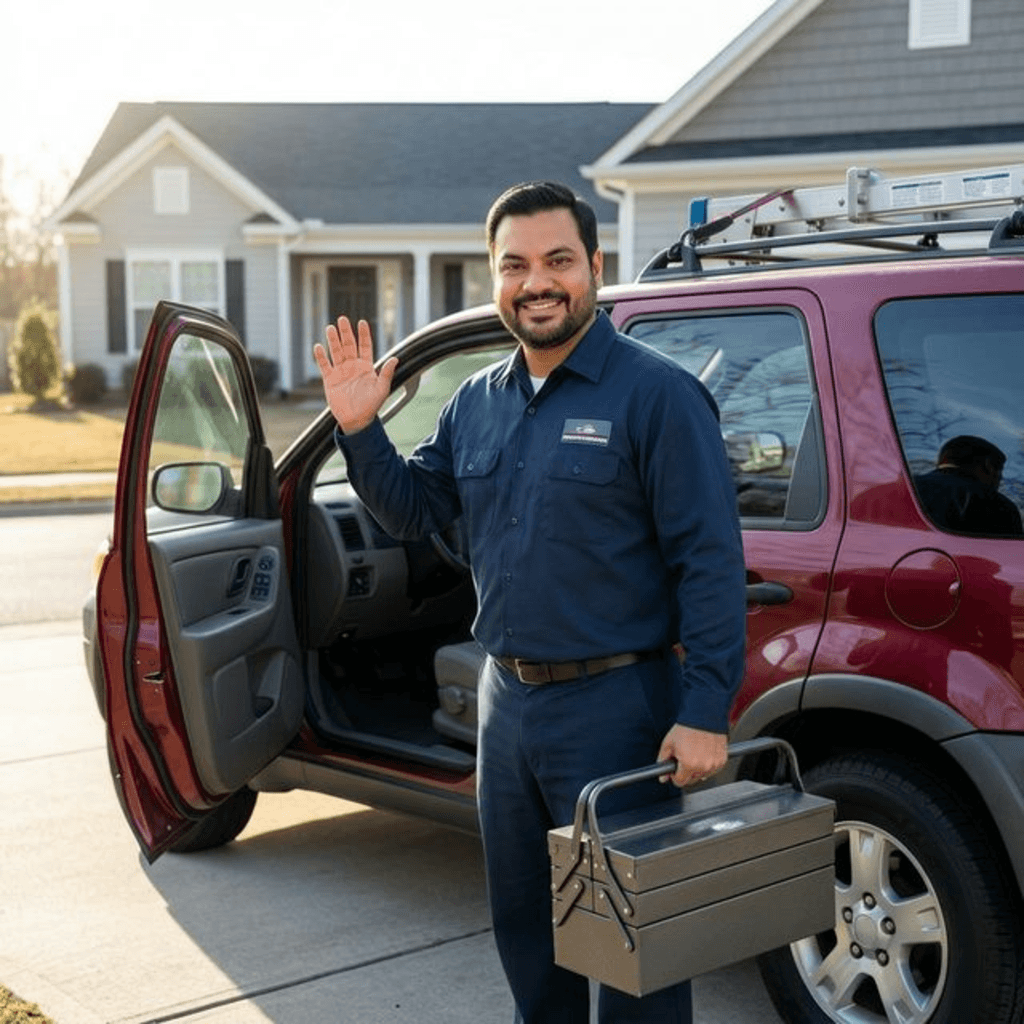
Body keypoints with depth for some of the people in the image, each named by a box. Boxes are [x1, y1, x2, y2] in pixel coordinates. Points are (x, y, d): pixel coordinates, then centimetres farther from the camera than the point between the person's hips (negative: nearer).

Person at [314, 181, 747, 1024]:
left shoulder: (655, 393, -12)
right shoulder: (479, 401, 9)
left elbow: (711, 562, -16)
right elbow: (413, 511, 15)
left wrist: (705, 713, -21)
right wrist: (360, 429, -2)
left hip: (614, 708, -7)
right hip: (507, 700, 7)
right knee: (523, 922, 21)